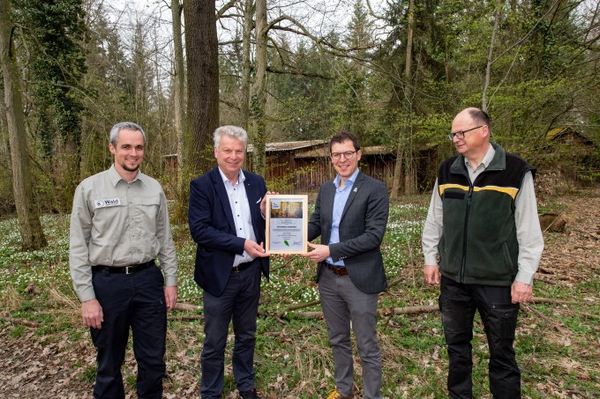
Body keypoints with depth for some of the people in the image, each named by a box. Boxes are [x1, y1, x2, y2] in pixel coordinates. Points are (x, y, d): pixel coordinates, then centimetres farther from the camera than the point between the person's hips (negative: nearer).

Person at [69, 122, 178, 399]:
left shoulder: (154, 188, 3)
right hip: (107, 282, -2)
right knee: (109, 361, 15)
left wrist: (170, 281, 6)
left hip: (148, 279, 2)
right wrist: (87, 297, -7)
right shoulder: (89, 188, -5)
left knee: (153, 358, 13)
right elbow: (78, 247, -4)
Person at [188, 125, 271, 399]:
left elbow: (264, 224, 5)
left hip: (251, 272, 4)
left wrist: (266, 212, -18)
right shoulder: (201, 186, -10)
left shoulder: (256, 182, 2)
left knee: (246, 335, 22)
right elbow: (199, 230, -19)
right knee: (214, 342, 12)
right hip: (220, 274, -4)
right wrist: (242, 244, -25)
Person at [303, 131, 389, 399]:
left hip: (360, 279, -6)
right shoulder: (325, 189, 7)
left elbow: (374, 235, -19)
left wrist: (331, 250, -22)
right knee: (337, 339, 22)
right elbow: (315, 224, 9)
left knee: (367, 346, 10)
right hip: (328, 278, 6)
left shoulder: (375, 190, -12)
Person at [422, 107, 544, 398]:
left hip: (498, 281, -4)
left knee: (501, 352, 11)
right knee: (457, 345, 18)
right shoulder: (446, 171, 3)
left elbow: (529, 231, -6)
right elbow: (434, 221, 10)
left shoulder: (516, 171, -8)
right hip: (452, 278, 4)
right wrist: (430, 259, 9)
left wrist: (525, 277, -7)